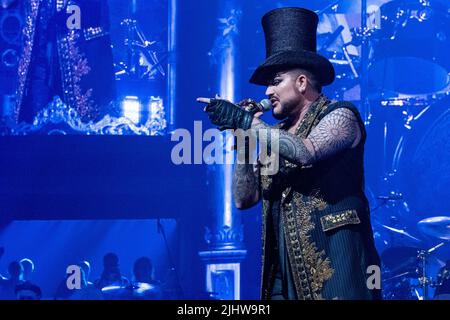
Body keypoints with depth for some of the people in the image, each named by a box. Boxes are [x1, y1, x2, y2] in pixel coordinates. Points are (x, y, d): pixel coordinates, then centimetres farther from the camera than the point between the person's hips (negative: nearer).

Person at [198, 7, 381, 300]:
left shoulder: (339, 115, -1)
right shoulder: (275, 135, 16)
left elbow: (305, 152, -22)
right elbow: (244, 199, 12)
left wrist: (246, 121, -15)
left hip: (333, 257, -6)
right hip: (285, 265, 6)